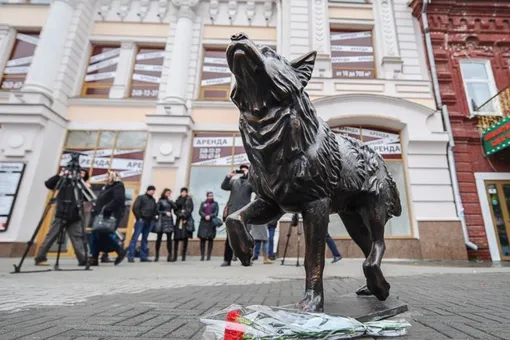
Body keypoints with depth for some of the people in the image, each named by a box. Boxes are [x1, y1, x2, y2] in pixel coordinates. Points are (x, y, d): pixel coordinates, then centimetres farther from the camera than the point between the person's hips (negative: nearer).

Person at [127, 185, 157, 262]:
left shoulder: (153, 200, 19)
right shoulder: (141, 197, 2)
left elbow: (156, 210, 21)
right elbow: (135, 208, -6)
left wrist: (153, 217, 6)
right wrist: (139, 218, -11)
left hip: (149, 222, 6)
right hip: (141, 220, -6)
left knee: (145, 239, 9)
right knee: (135, 238, -6)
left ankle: (143, 256, 12)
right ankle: (130, 256, -4)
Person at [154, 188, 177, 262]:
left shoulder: (170, 201, 14)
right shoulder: (160, 201, 2)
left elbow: (175, 207, -2)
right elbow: (157, 211, -2)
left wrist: (170, 200, -2)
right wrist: (165, 212, -11)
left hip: (169, 221, 3)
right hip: (162, 220, -3)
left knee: (169, 238, 1)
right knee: (159, 238, 4)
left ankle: (169, 255, 4)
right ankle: (157, 255, 12)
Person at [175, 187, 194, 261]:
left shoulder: (189, 200, 8)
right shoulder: (178, 200, 14)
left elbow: (190, 209, -1)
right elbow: (175, 210, 6)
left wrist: (184, 216, -10)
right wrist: (180, 215, -9)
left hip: (187, 220, -1)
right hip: (179, 220, 1)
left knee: (185, 238, -3)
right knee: (177, 238, -4)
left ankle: (184, 256, 1)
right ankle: (175, 255, 3)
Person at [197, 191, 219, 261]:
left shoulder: (215, 203, 14)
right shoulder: (203, 203, 17)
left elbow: (216, 212, 2)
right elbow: (200, 212, 4)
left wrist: (210, 216, -14)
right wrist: (205, 216, -13)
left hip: (212, 223, 0)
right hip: (203, 223, 1)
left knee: (211, 239, -2)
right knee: (202, 239, -5)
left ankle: (209, 256, 3)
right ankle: (202, 255, 2)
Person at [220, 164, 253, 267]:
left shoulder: (250, 182, 11)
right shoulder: (233, 181, 18)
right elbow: (223, 187, 6)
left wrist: (248, 175, -10)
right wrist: (228, 177, -7)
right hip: (232, 212, 2)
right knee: (229, 237, 3)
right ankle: (227, 259, 9)